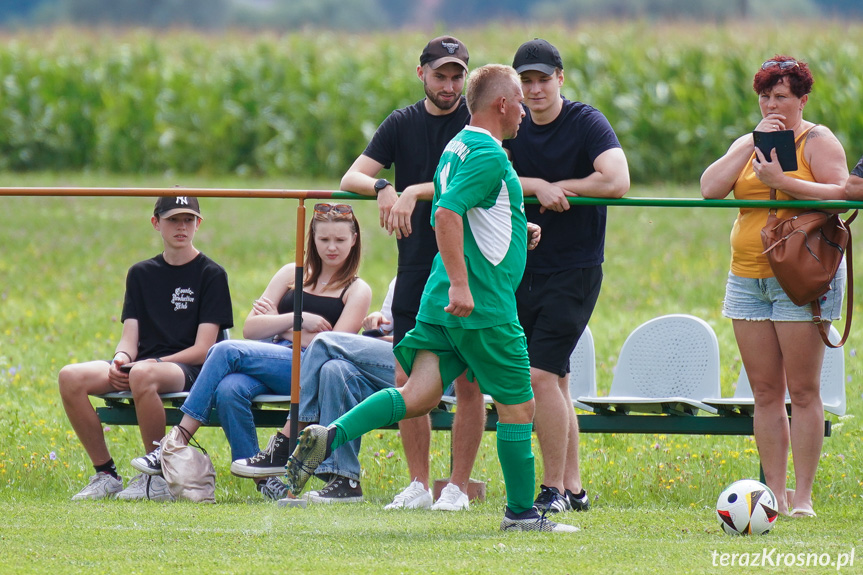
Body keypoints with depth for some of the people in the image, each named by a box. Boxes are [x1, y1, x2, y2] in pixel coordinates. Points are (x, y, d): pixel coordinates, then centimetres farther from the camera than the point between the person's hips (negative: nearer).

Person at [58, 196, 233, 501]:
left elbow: (203, 349, -6)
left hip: (188, 370, -5)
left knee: (142, 375, -41)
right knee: (71, 377, -21)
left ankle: (158, 477, -25)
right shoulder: (141, 273, 18)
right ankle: (105, 474, -12)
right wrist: (120, 360, -14)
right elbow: (130, 337, 10)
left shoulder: (212, 275, 2)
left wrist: (154, 363, -17)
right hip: (143, 363, 5)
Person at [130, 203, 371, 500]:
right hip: (271, 362, 4)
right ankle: (261, 476, -28)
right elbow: (250, 328, 13)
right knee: (229, 390, -33)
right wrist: (298, 319, -1)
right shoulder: (293, 274, 22)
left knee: (226, 351, -27)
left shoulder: (357, 291, 10)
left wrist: (279, 325, -1)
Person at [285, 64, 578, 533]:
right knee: (517, 406, 3)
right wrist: (460, 283, -29)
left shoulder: (456, 148, 16)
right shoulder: (487, 155, -14)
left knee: (419, 395, -1)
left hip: (442, 301, 9)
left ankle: (331, 435, -19)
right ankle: (521, 511, 10)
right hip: (484, 305, -9)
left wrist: (510, 226, 33)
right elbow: (446, 214, -25)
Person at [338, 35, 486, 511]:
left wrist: (414, 192, -27)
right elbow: (351, 179, 1)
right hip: (415, 270, 4)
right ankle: (419, 484, 12)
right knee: (408, 380, 3)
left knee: (468, 382, -3)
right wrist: (383, 188, -20)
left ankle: (458, 486, 4)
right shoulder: (402, 124, 9)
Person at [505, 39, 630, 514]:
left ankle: (554, 490, -8)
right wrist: (538, 187, -22)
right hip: (525, 269, 6)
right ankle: (573, 488, 16)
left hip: (574, 271, -6)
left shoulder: (587, 123, -9)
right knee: (555, 382, 10)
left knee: (542, 375, -14)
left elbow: (617, 181, -23)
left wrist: (561, 187, -14)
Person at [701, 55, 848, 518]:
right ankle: (774, 493, 8)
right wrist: (754, 143, -4)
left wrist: (781, 181, -18)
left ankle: (802, 497, -3)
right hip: (748, 279, 6)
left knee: (802, 391, -5)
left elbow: (841, 194, -13)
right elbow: (710, 188, 2)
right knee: (765, 392, 4)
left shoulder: (817, 141, 0)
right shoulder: (747, 144, 16)